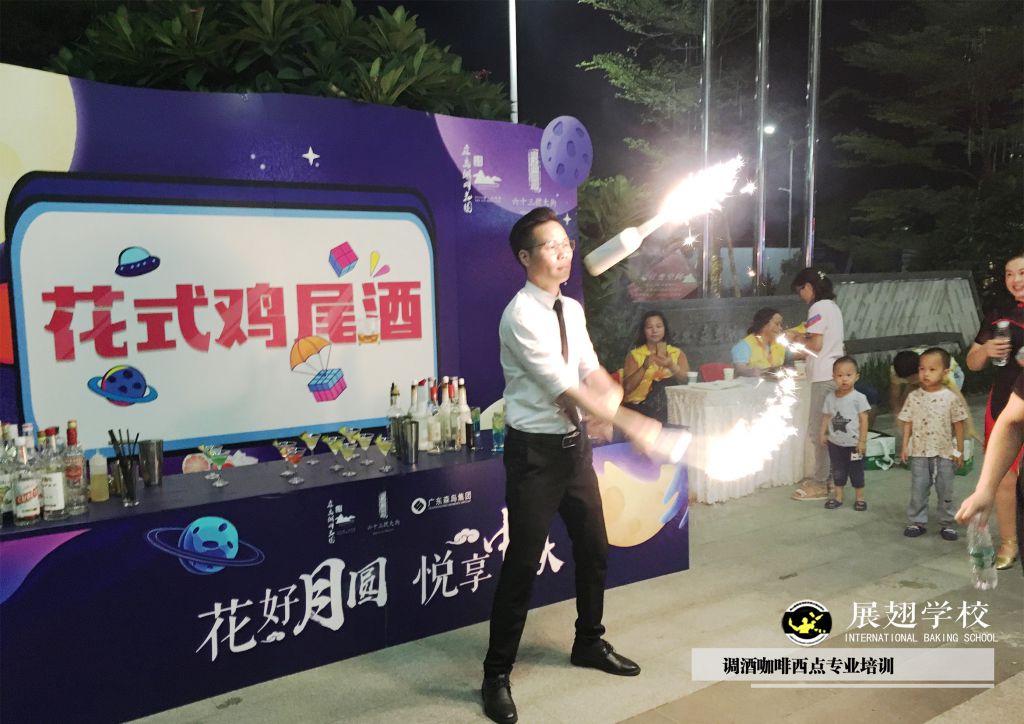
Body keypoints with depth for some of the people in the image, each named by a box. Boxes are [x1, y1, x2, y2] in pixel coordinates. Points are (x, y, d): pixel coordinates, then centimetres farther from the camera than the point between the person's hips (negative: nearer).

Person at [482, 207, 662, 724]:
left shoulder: (572, 309, 7)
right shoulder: (521, 316, -19)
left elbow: (591, 373, 3)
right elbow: (565, 390, -24)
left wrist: (624, 407, -16)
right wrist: (628, 425, -25)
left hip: (574, 443, 8)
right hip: (534, 450, -8)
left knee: (594, 549, 19)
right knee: (523, 563, -1)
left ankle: (589, 643, 42)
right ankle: (497, 674, 18)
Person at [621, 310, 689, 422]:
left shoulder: (677, 353, 17)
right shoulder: (634, 355, 11)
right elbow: (627, 387, -4)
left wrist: (671, 366, -18)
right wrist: (644, 367, -17)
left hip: (672, 403, 3)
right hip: (642, 407, -3)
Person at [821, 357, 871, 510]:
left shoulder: (858, 398, -13)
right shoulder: (830, 397, -2)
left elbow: (864, 419, -12)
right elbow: (826, 416, 6)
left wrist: (862, 441, -14)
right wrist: (823, 434, 0)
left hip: (853, 444, -4)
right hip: (835, 443, 4)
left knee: (856, 472, 8)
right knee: (837, 472, 14)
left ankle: (860, 498, 23)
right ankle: (838, 497, 25)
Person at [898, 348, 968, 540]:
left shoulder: (952, 398, -6)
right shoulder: (913, 397, -3)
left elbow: (958, 424, -1)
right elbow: (908, 423, 2)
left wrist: (960, 450, 0)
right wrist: (905, 446, -2)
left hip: (945, 453, -1)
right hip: (919, 452, 1)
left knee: (945, 490, 10)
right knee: (918, 489, 6)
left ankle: (947, 523, 23)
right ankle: (916, 521, 16)